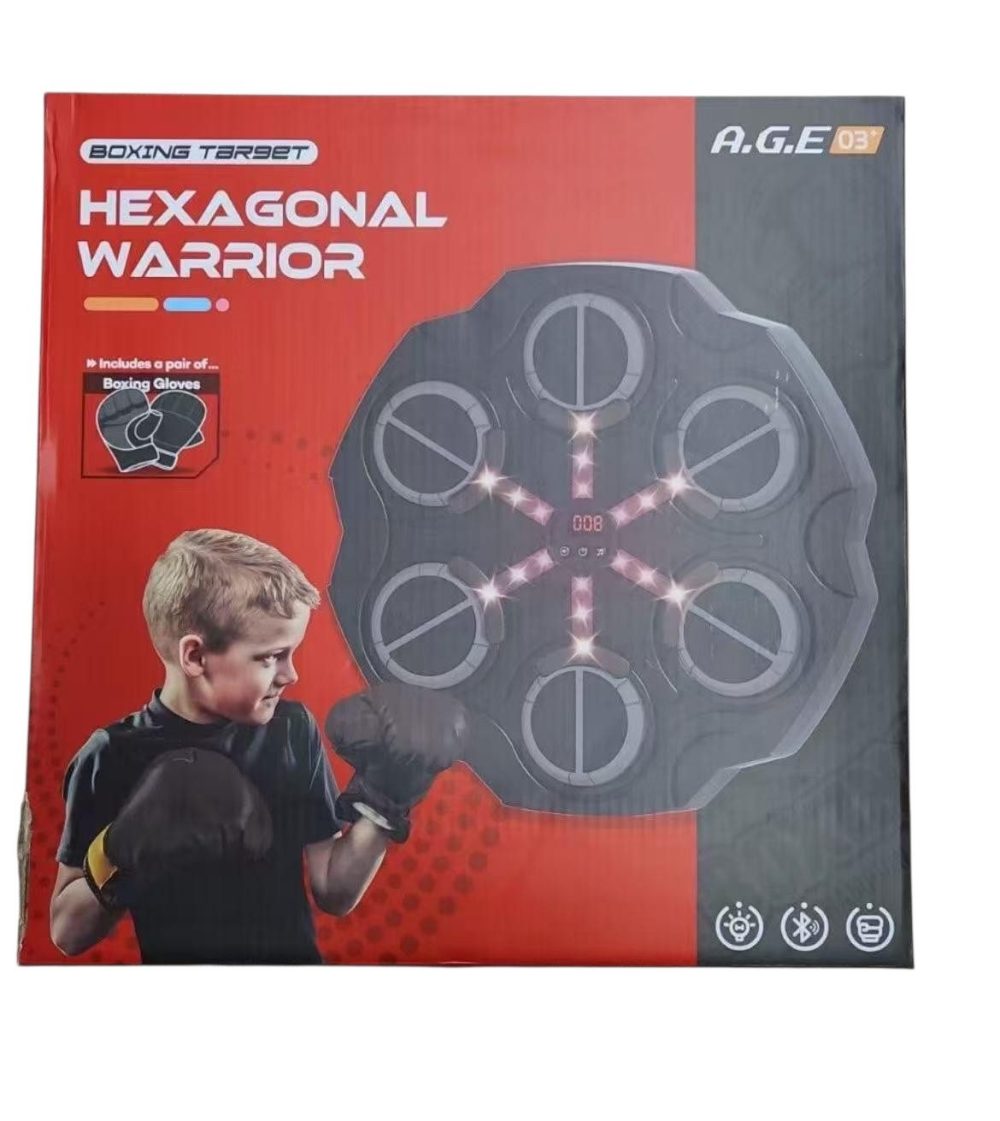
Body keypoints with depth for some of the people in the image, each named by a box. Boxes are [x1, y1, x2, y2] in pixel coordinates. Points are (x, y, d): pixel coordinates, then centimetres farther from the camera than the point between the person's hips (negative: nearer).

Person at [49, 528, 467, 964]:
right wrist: (118, 861, -18)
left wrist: (380, 806, -12)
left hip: (293, 952, 1)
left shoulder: (292, 731, -5)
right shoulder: (114, 757, -9)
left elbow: (333, 894, 0)